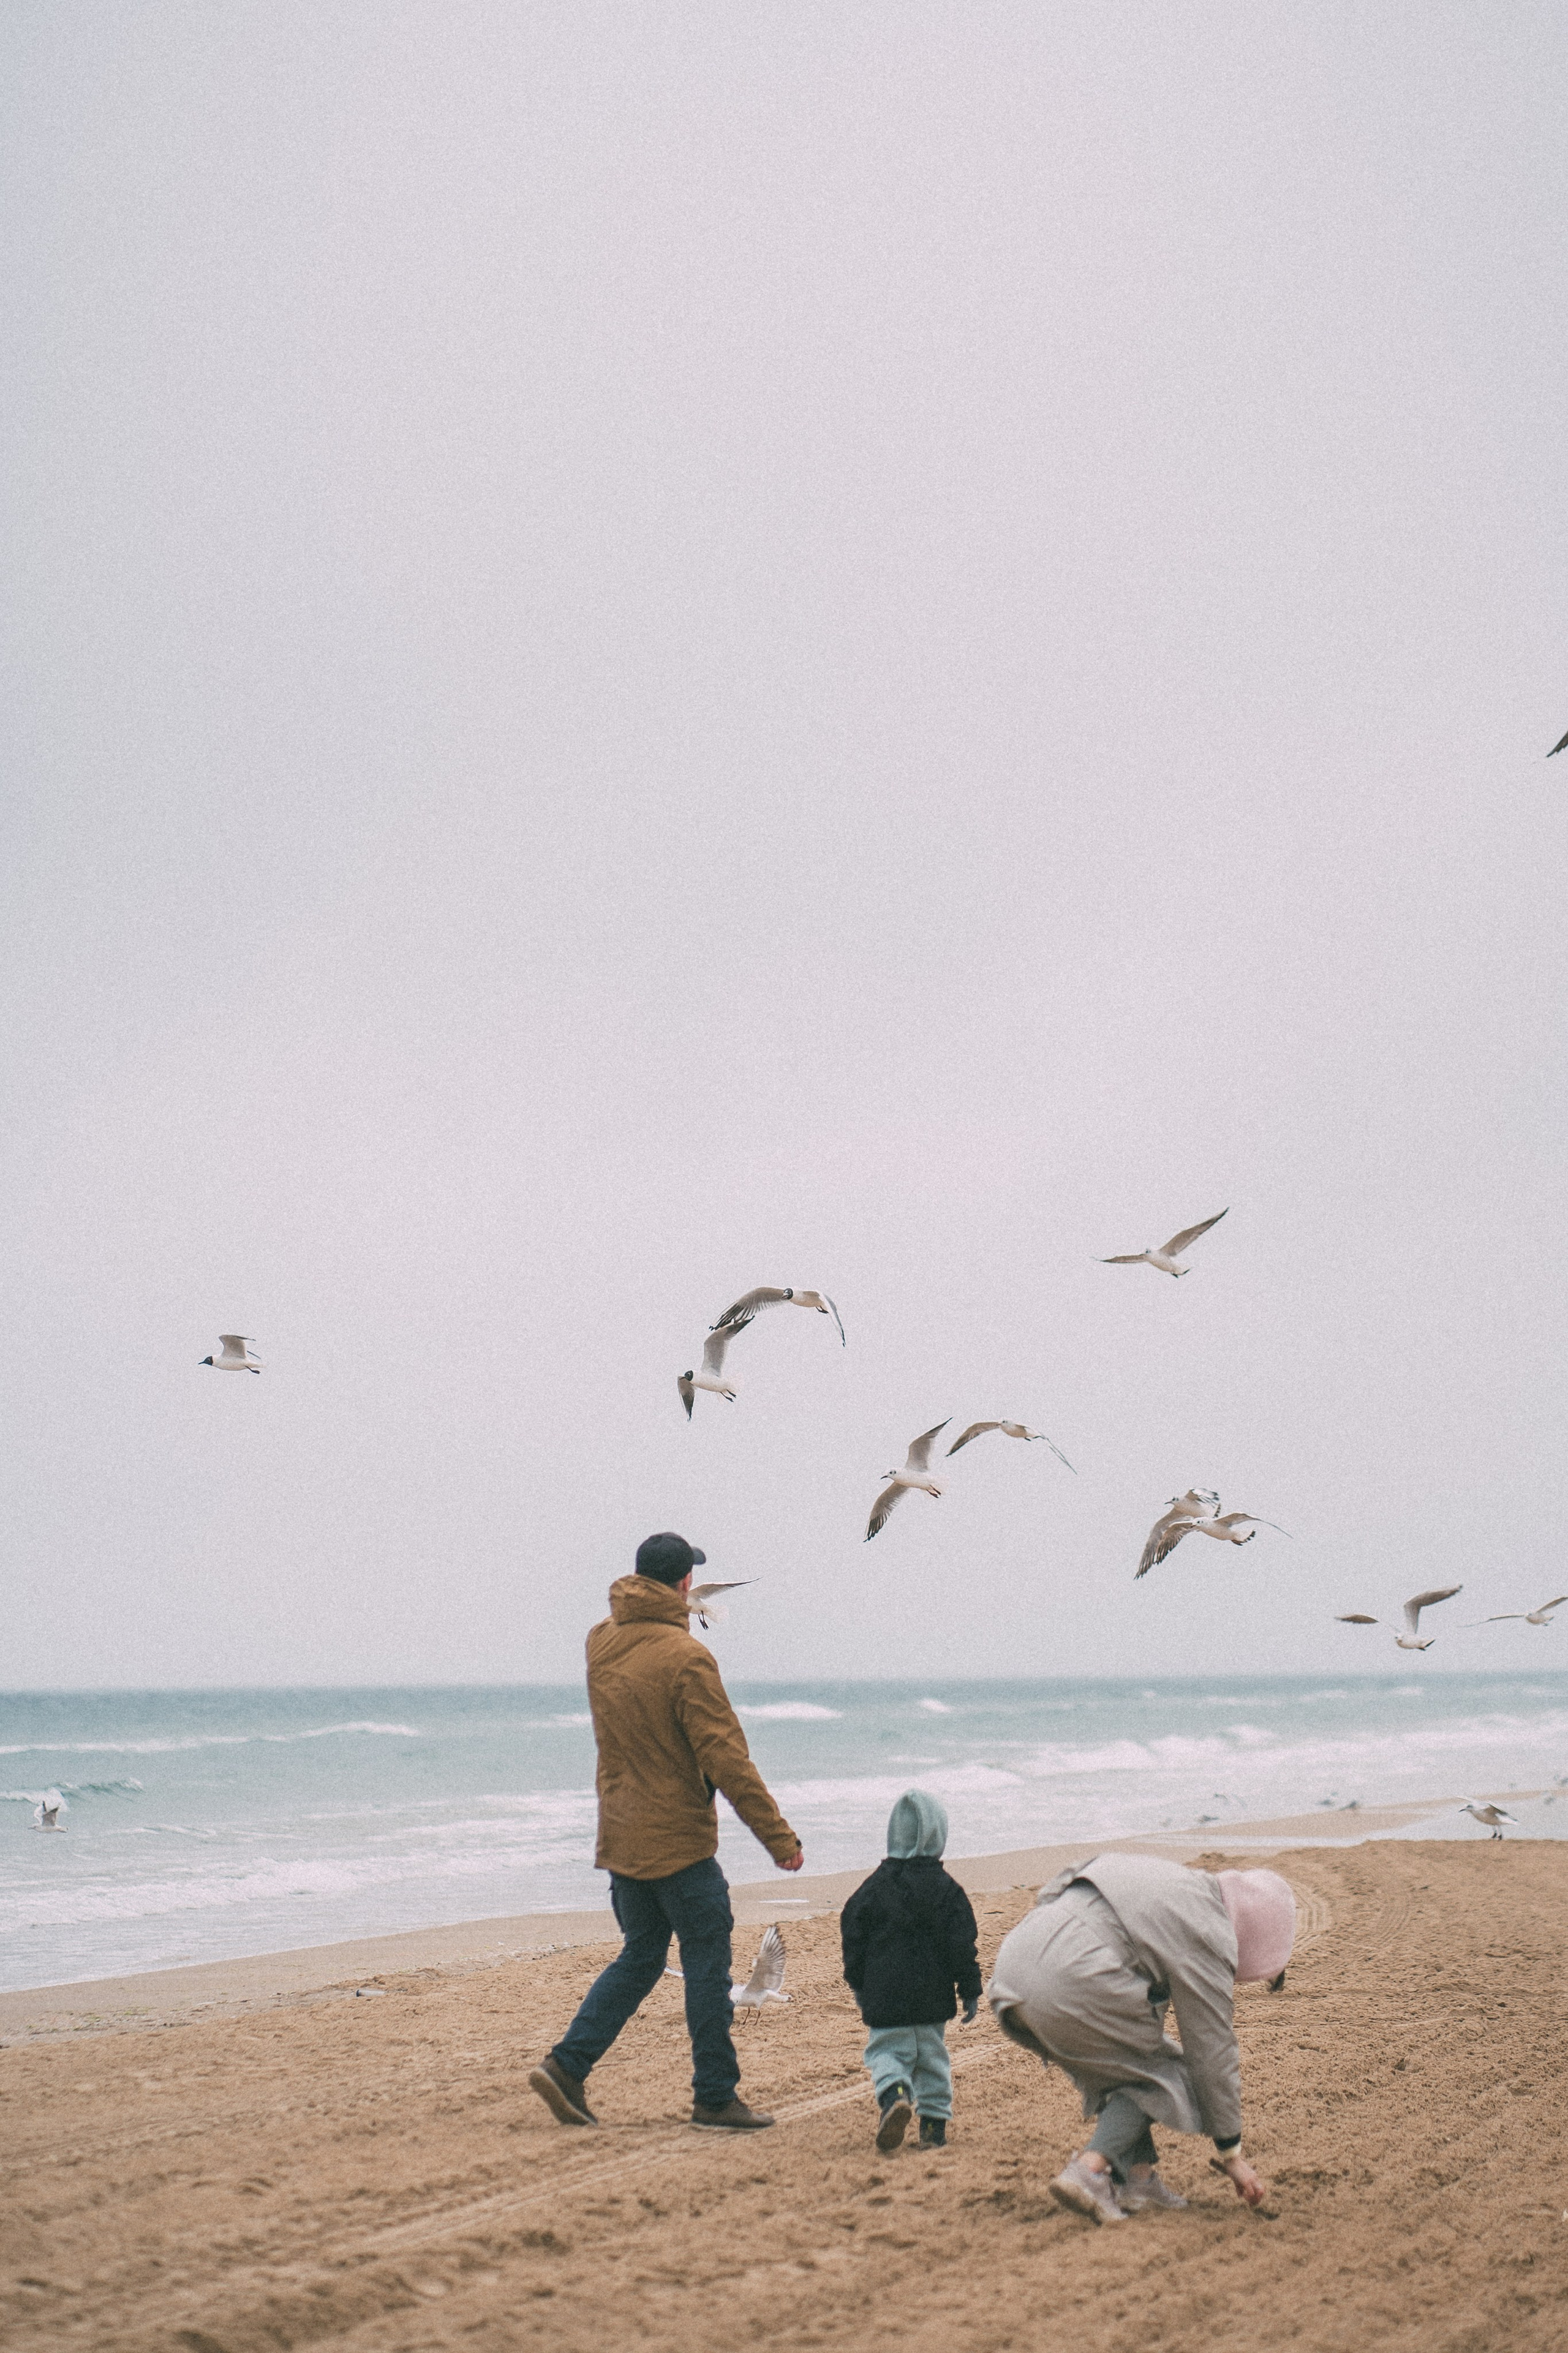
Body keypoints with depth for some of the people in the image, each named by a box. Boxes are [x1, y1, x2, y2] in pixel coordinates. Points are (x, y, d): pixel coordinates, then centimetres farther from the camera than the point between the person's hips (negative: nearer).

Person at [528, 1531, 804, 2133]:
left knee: (639, 1957, 18)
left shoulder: (600, 1642, 1)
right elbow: (726, 1759, -19)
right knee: (707, 1964, 5)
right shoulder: (685, 1658, -19)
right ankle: (715, 2096, 11)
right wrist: (779, 1836, -15)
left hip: (620, 1836, 7)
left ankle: (567, 2065, 9)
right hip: (679, 1839, -7)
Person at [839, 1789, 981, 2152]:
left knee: (886, 2050, 5)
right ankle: (934, 2124, 11)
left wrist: (858, 1984, 16)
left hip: (885, 1996, -1)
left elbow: (853, 1936, 3)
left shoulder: (875, 1886, -1)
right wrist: (970, 1991, 4)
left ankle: (893, 2093, -24)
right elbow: (962, 1945, -3)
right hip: (933, 1996, 1)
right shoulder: (947, 1888, -2)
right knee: (931, 2055, 14)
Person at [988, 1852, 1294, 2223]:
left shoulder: (1187, 1883, 25)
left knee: (1121, 2065, 24)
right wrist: (1231, 2154, 15)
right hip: (1070, 1987, -9)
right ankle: (1089, 2171, -5)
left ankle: (1138, 2178, 16)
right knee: (1153, 2073, 11)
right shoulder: (1209, 1933, 1)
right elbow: (1211, 2053, 5)